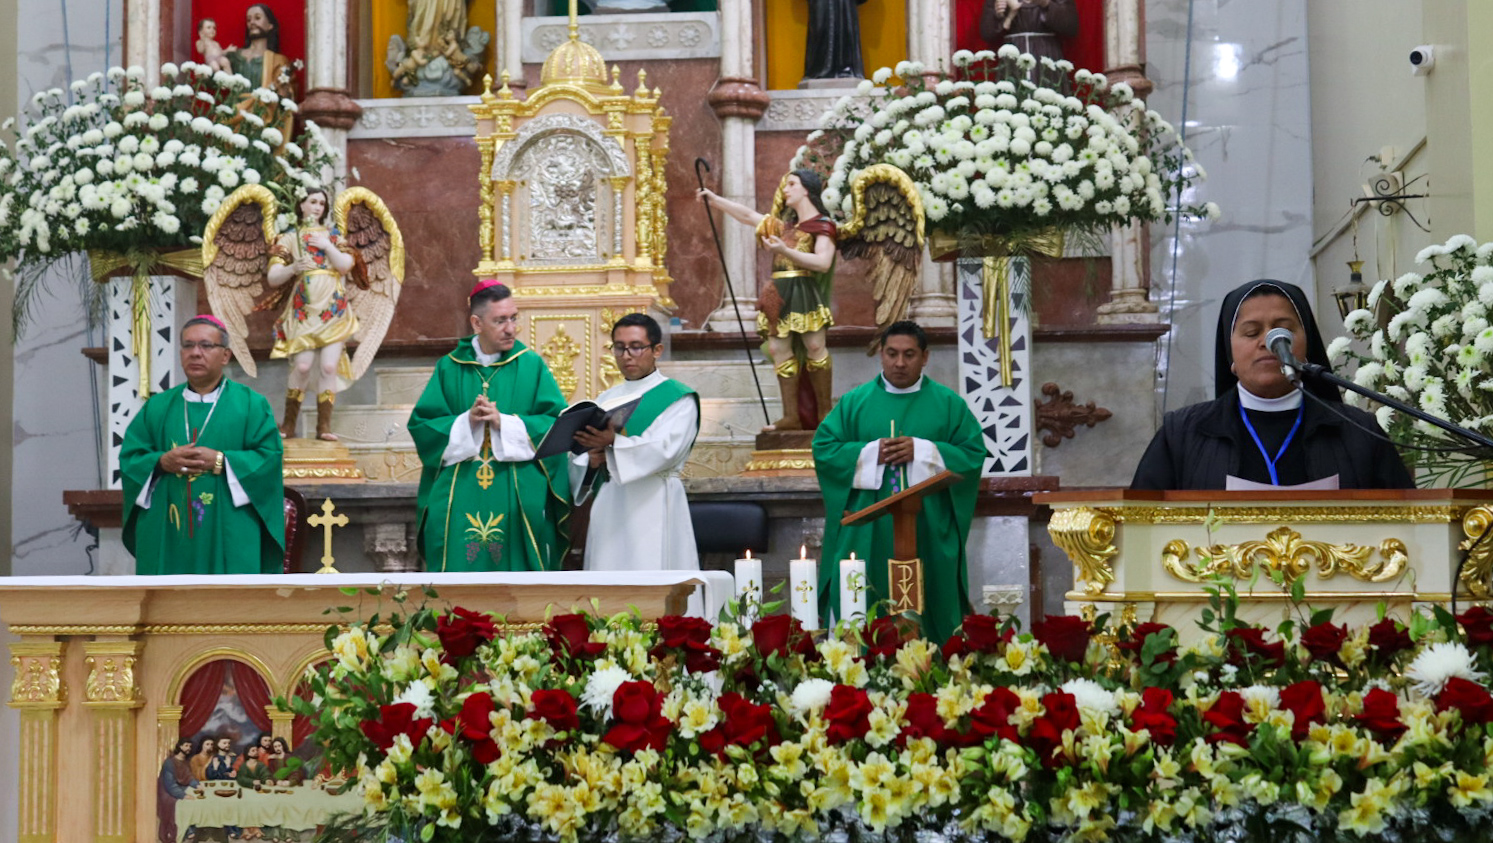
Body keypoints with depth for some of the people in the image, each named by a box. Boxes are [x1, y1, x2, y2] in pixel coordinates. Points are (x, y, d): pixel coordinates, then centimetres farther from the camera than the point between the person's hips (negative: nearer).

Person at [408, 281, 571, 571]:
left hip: (517, 501, -1)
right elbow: (421, 425, 3)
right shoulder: (449, 369, 8)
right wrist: (466, 422, -13)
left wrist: (504, 422, -14)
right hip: (459, 502, 1)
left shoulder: (532, 366, 4)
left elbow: (556, 424, -4)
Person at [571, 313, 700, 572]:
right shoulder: (606, 400, 19)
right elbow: (579, 458, 13)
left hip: (653, 506, -5)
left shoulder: (678, 398, 2)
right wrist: (591, 461, -11)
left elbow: (665, 450, -15)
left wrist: (614, 443, -28)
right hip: (608, 509, 5)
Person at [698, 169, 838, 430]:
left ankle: (825, 414, -7)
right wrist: (714, 199, 27)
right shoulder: (786, 226, 24)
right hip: (780, 293, 7)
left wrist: (785, 250, -21)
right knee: (778, 348, -3)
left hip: (805, 293, -7)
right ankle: (791, 416, -4)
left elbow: (823, 262, -14)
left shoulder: (822, 225, 0)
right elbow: (748, 215, 30)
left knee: (814, 347, -13)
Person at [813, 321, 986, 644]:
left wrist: (921, 451, -12)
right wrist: (870, 453, -10)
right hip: (868, 534, 1)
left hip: (928, 533, 0)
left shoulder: (948, 403, 8)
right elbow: (823, 448, 4)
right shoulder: (855, 402, 10)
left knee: (927, 614, -1)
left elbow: (974, 453, -1)